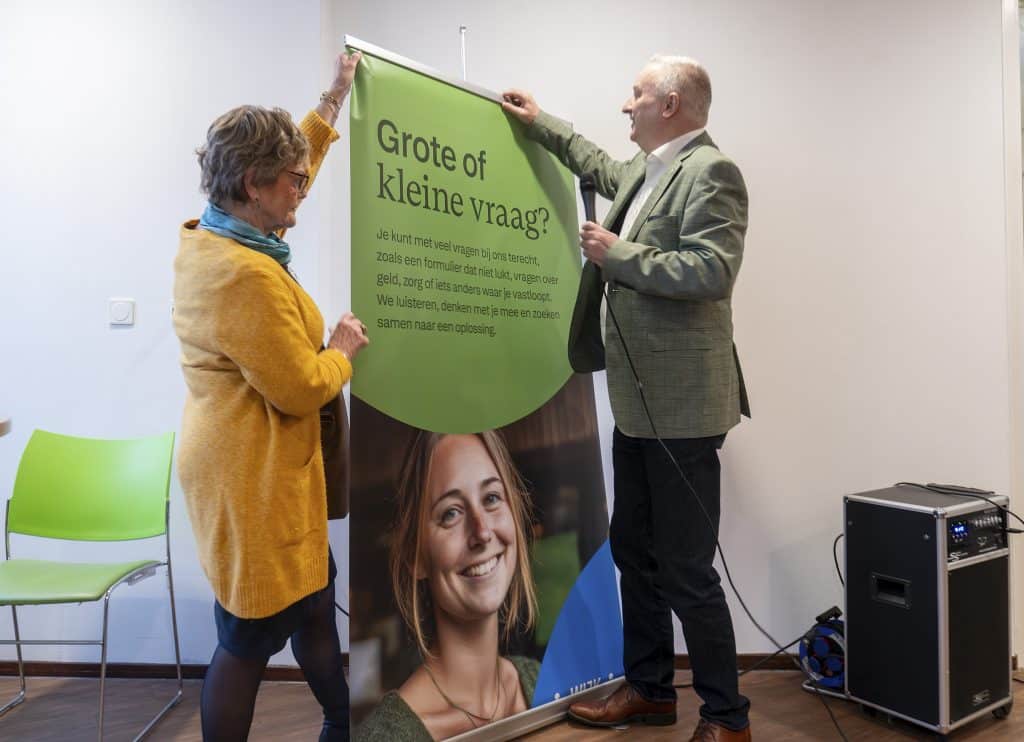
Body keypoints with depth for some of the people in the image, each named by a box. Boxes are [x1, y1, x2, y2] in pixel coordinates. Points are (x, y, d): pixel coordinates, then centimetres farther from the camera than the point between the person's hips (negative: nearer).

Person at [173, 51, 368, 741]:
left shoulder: (207, 237, 5)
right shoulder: (247, 276, -26)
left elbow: (283, 169, 20)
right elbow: (302, 387, -23)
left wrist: (332, 102, 22)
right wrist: (344, 350, -4)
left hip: (247, 468, 11)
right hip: (255, 478, -11)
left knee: (316, 601, 23)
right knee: (252, 637, 7)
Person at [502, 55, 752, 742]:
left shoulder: (709, 171, -12)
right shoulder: (648, 170, 15)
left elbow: (712, 272, -24)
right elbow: (603, 168, 37)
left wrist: (618, 255, -16)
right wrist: (541, 123, 42)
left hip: (679, 405, -10)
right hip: (638, 401, 10)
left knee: (686, 568, 0)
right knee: (634, 551, 18)